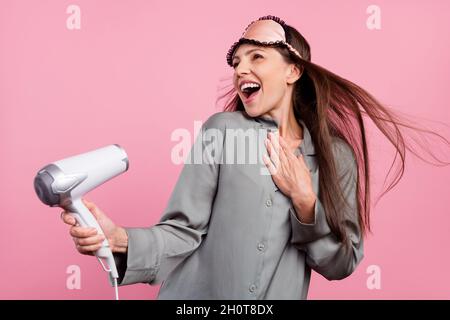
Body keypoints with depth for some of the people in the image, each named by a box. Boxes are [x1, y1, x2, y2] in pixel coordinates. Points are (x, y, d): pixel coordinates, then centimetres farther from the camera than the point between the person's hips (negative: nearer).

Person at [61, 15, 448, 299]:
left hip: (282, 293, 1)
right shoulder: (221, 130, -6)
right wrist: (122, 240, -28)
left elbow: (342, 263, -2)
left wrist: (305, 202, -16)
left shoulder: (337, 155, -2)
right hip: (195, 295, -1)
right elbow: (184, 231, -11)